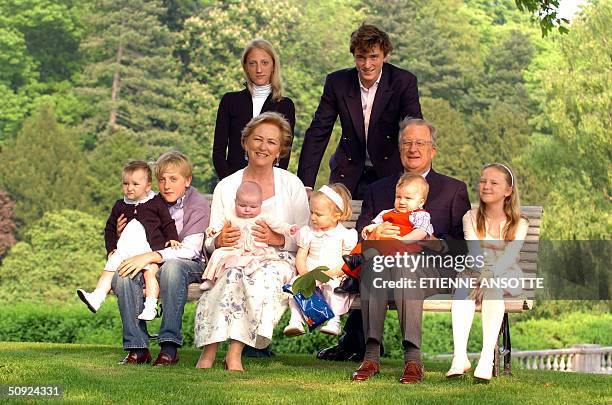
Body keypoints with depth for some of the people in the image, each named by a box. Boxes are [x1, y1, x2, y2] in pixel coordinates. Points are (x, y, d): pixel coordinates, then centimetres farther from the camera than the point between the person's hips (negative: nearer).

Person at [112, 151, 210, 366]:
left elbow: (190, 249, -20)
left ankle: (169, 345, -37)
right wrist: (124, 234, -4)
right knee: (123, 276, -26)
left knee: (172, 266, -40)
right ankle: (137, 347, -24)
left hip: (191, 265, -5)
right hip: (154, 265, 5)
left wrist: (151, 257, -31)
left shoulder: (198, 205, -7)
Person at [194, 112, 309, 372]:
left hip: (278, 260, -1)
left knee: (266, 275, -36)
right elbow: (210, 242, 9)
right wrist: (219, 241, -15)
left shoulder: (292, 185, 8)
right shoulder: (226, 187, 11)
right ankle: (208, 353, -37)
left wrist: (277, 239, -15)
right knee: (235, 273, -35)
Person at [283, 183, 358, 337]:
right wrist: (304, 273, -13)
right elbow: (300, 257, 8)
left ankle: (334, 321, -27)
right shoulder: (308, 233, 10)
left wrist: (330, 273, -19)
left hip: (334, 278, -3)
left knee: (334, 287, -36)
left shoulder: (345, 235, -1)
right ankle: (296, 321, -30)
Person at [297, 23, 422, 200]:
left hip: (390, 174, -1)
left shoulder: (404, 82, -11)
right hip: (348, 176, 1)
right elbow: (318, 132, -6)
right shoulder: (336, 82, -6)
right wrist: (306, 185, -14)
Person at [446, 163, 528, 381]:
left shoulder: (519, 224, 1)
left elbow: (509, 257, -14)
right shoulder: (471, 218, 7)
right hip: (476, 273, 2)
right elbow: (475, 252, -8)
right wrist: (481, 273, -29)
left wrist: (489, 276, -31)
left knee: (493, 287, -35)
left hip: (507, 278, -2)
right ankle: (460, 356, -44)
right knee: (463, 284, -32)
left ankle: (487, 357, -45)